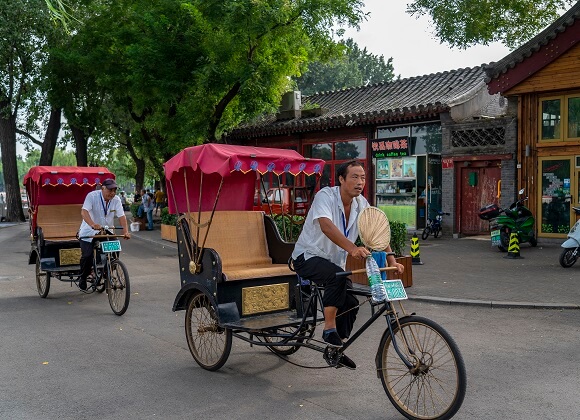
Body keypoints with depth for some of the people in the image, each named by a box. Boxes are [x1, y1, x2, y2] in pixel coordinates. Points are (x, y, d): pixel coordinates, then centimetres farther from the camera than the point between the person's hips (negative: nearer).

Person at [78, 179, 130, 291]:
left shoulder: (116, 200, -4)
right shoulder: (92, 196, -16)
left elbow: (121, 216, -11)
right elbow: (84, 211, -29)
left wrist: (126, 231, -27)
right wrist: (92, 225, -47)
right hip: (89, 233, -4)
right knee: (87, 256, -15)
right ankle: (83, 278, 10)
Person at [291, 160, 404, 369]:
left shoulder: (361, 204, -2)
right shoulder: (325, 195, -21)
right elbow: (326, 226, -39)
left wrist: (392, 261, -17)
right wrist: (352, 248, -53)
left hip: (334, 261, 7)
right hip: (308, 256, -7)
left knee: (351, 303, -4)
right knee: (337, 276, -34)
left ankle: (336, 349, 17)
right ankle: (329, 328, -19)